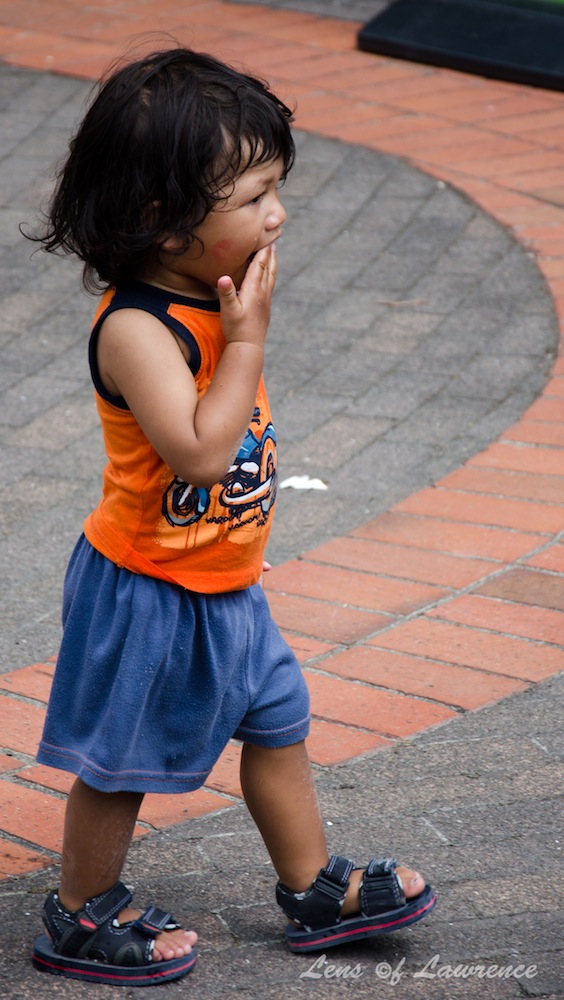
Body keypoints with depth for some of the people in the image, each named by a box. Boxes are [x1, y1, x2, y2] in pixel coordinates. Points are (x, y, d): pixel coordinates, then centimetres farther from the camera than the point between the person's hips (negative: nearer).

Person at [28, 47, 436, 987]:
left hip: (225, 584, 9)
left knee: (278, 720, 19)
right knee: (121, 760, 8)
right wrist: (248, 337, -31)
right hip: (148, 591, -9)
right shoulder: (136, 328, -29)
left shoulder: (206, 298, 0)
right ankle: (82, 918, 27)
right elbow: (201, 452, -36)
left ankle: (314, 889, 36)